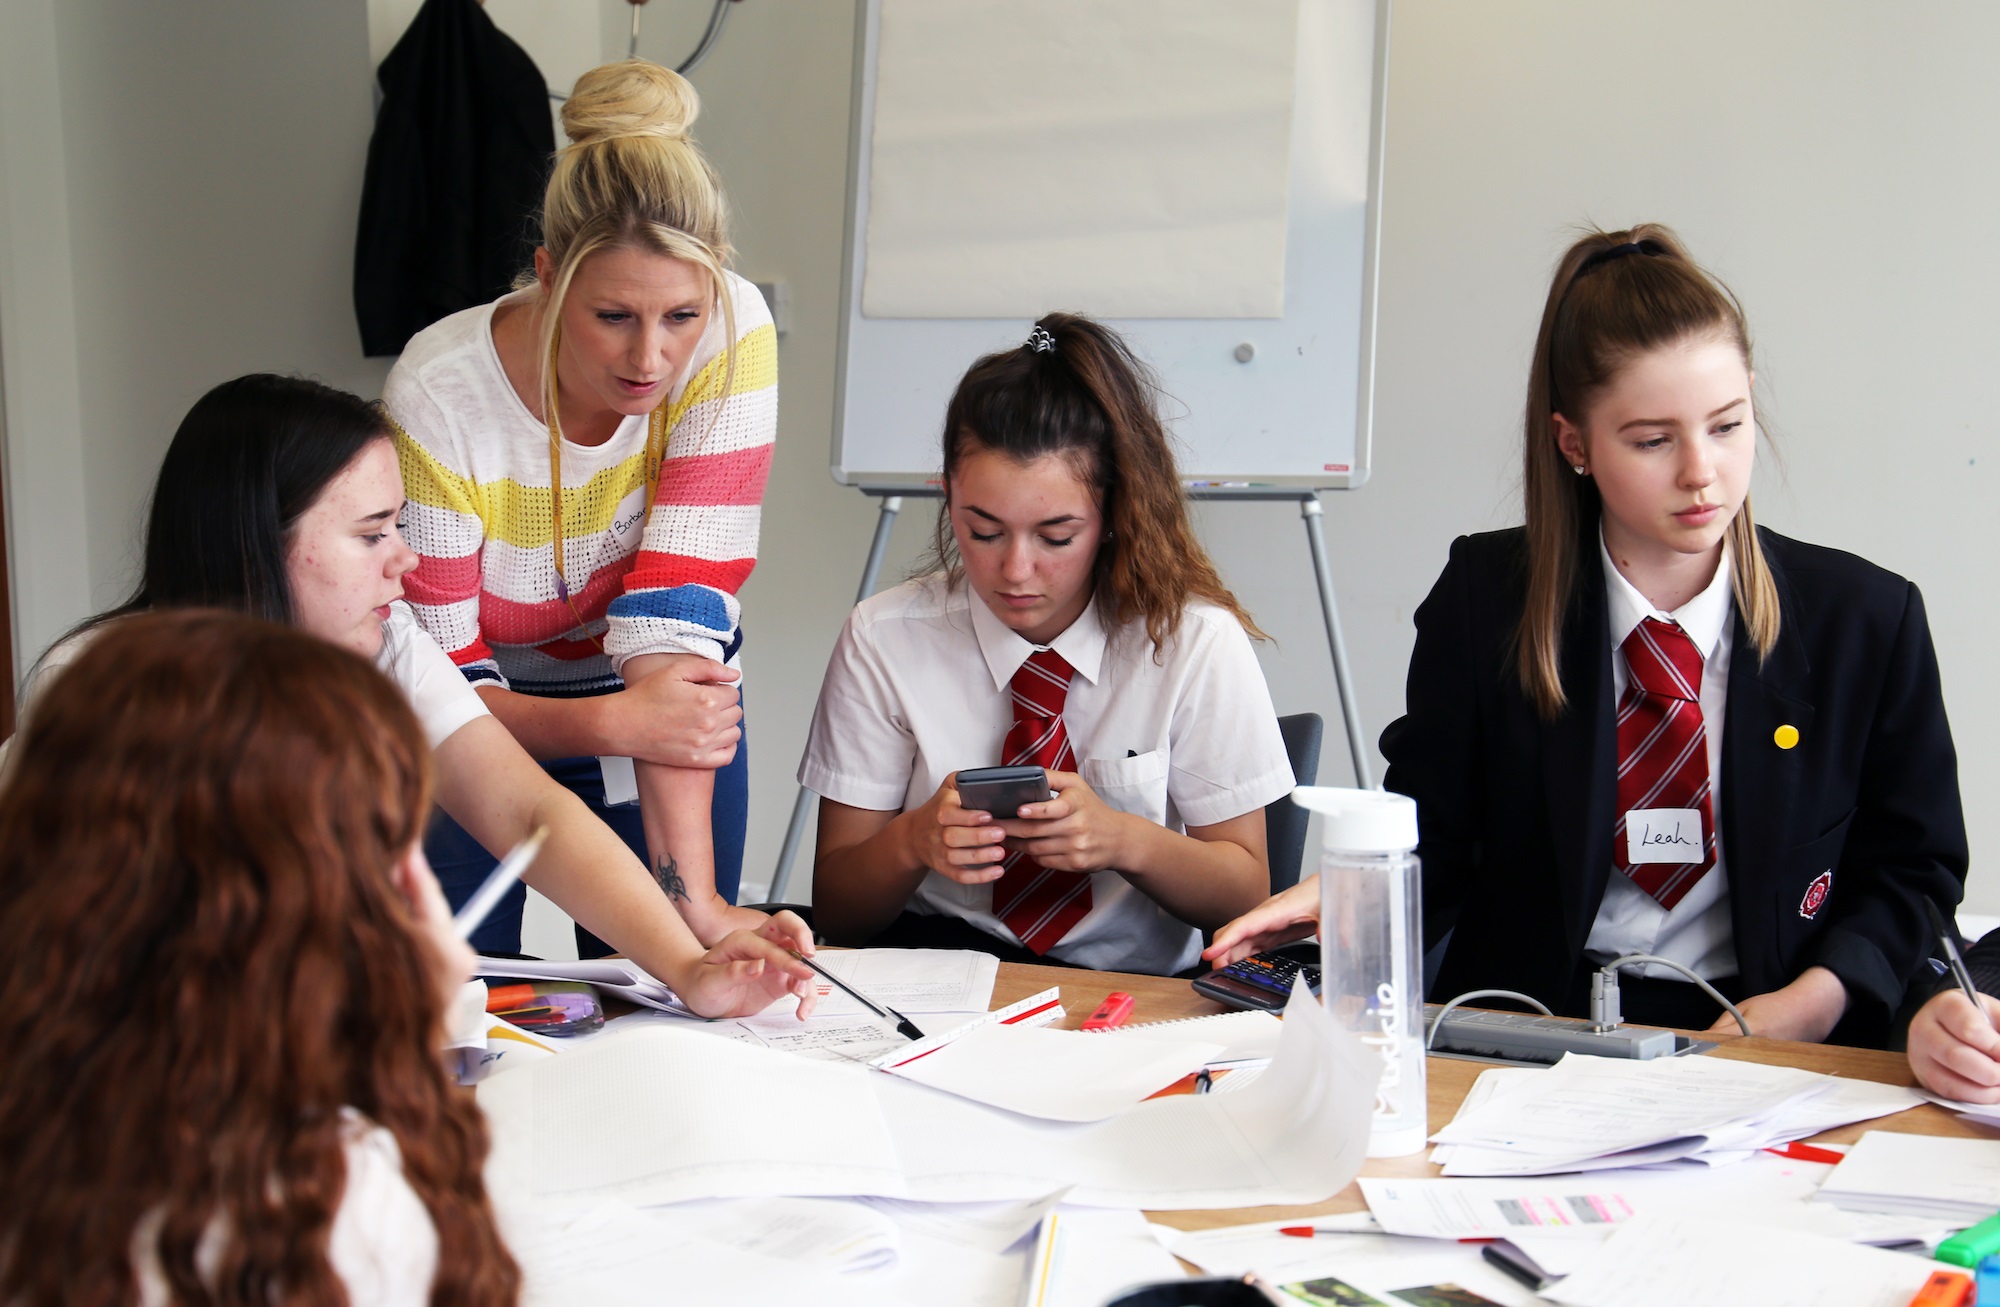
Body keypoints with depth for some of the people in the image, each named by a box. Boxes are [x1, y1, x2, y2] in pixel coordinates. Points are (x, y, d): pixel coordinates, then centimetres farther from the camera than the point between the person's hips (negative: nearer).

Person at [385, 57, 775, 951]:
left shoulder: (733, 335, -25)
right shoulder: (437, 393, -28)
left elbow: (678, 614, -30)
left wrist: (697, 897, -37)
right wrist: (612, 721, -40)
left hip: (663, 712, 1)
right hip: (482, 725, -1)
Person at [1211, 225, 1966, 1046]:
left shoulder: (1868, 616, 6)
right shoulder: (1486, 600, 6)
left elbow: (1912, 865, 11)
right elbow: (1432, 838, 7)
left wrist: (1815, 1001, -8)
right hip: (1525, 1035, 1)